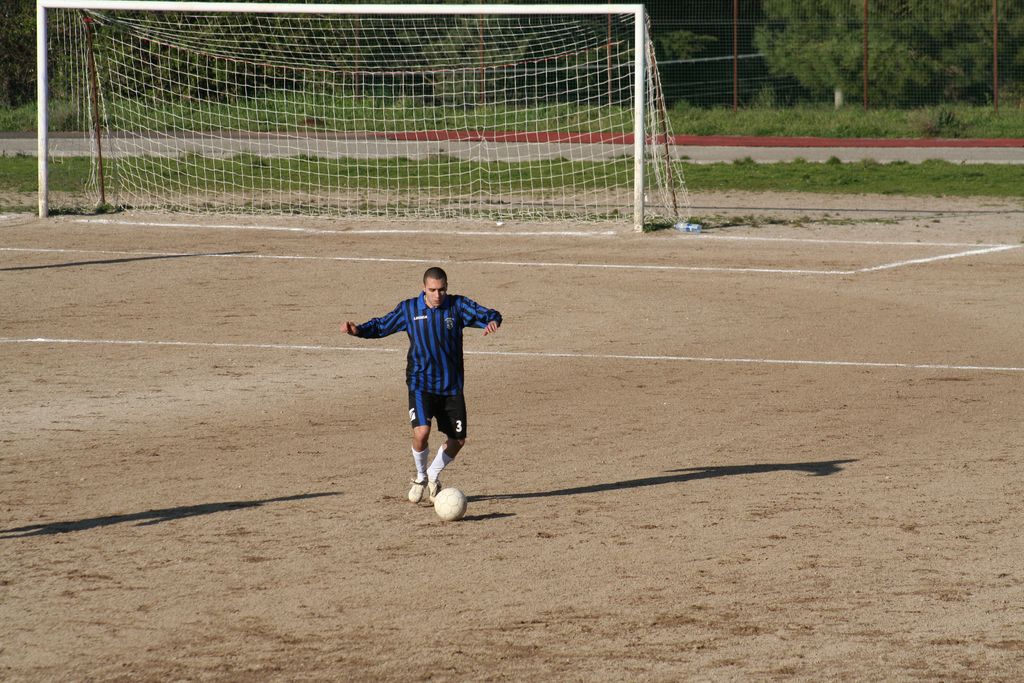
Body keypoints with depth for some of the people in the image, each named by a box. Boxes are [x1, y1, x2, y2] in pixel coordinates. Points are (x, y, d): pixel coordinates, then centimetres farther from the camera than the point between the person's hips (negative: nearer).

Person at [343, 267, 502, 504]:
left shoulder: (458, 306, -3)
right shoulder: (409, 309, -1)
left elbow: (487, 314, -11)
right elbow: (382, 325, 8)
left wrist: (492, 321, -35)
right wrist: (359, 330, -9)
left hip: (452, 386, 2)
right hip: (421, 384, -2)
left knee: (458, 439, 5)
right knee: (421, 432, -21)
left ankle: (433, 476, 33)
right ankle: (420, 477, 8)